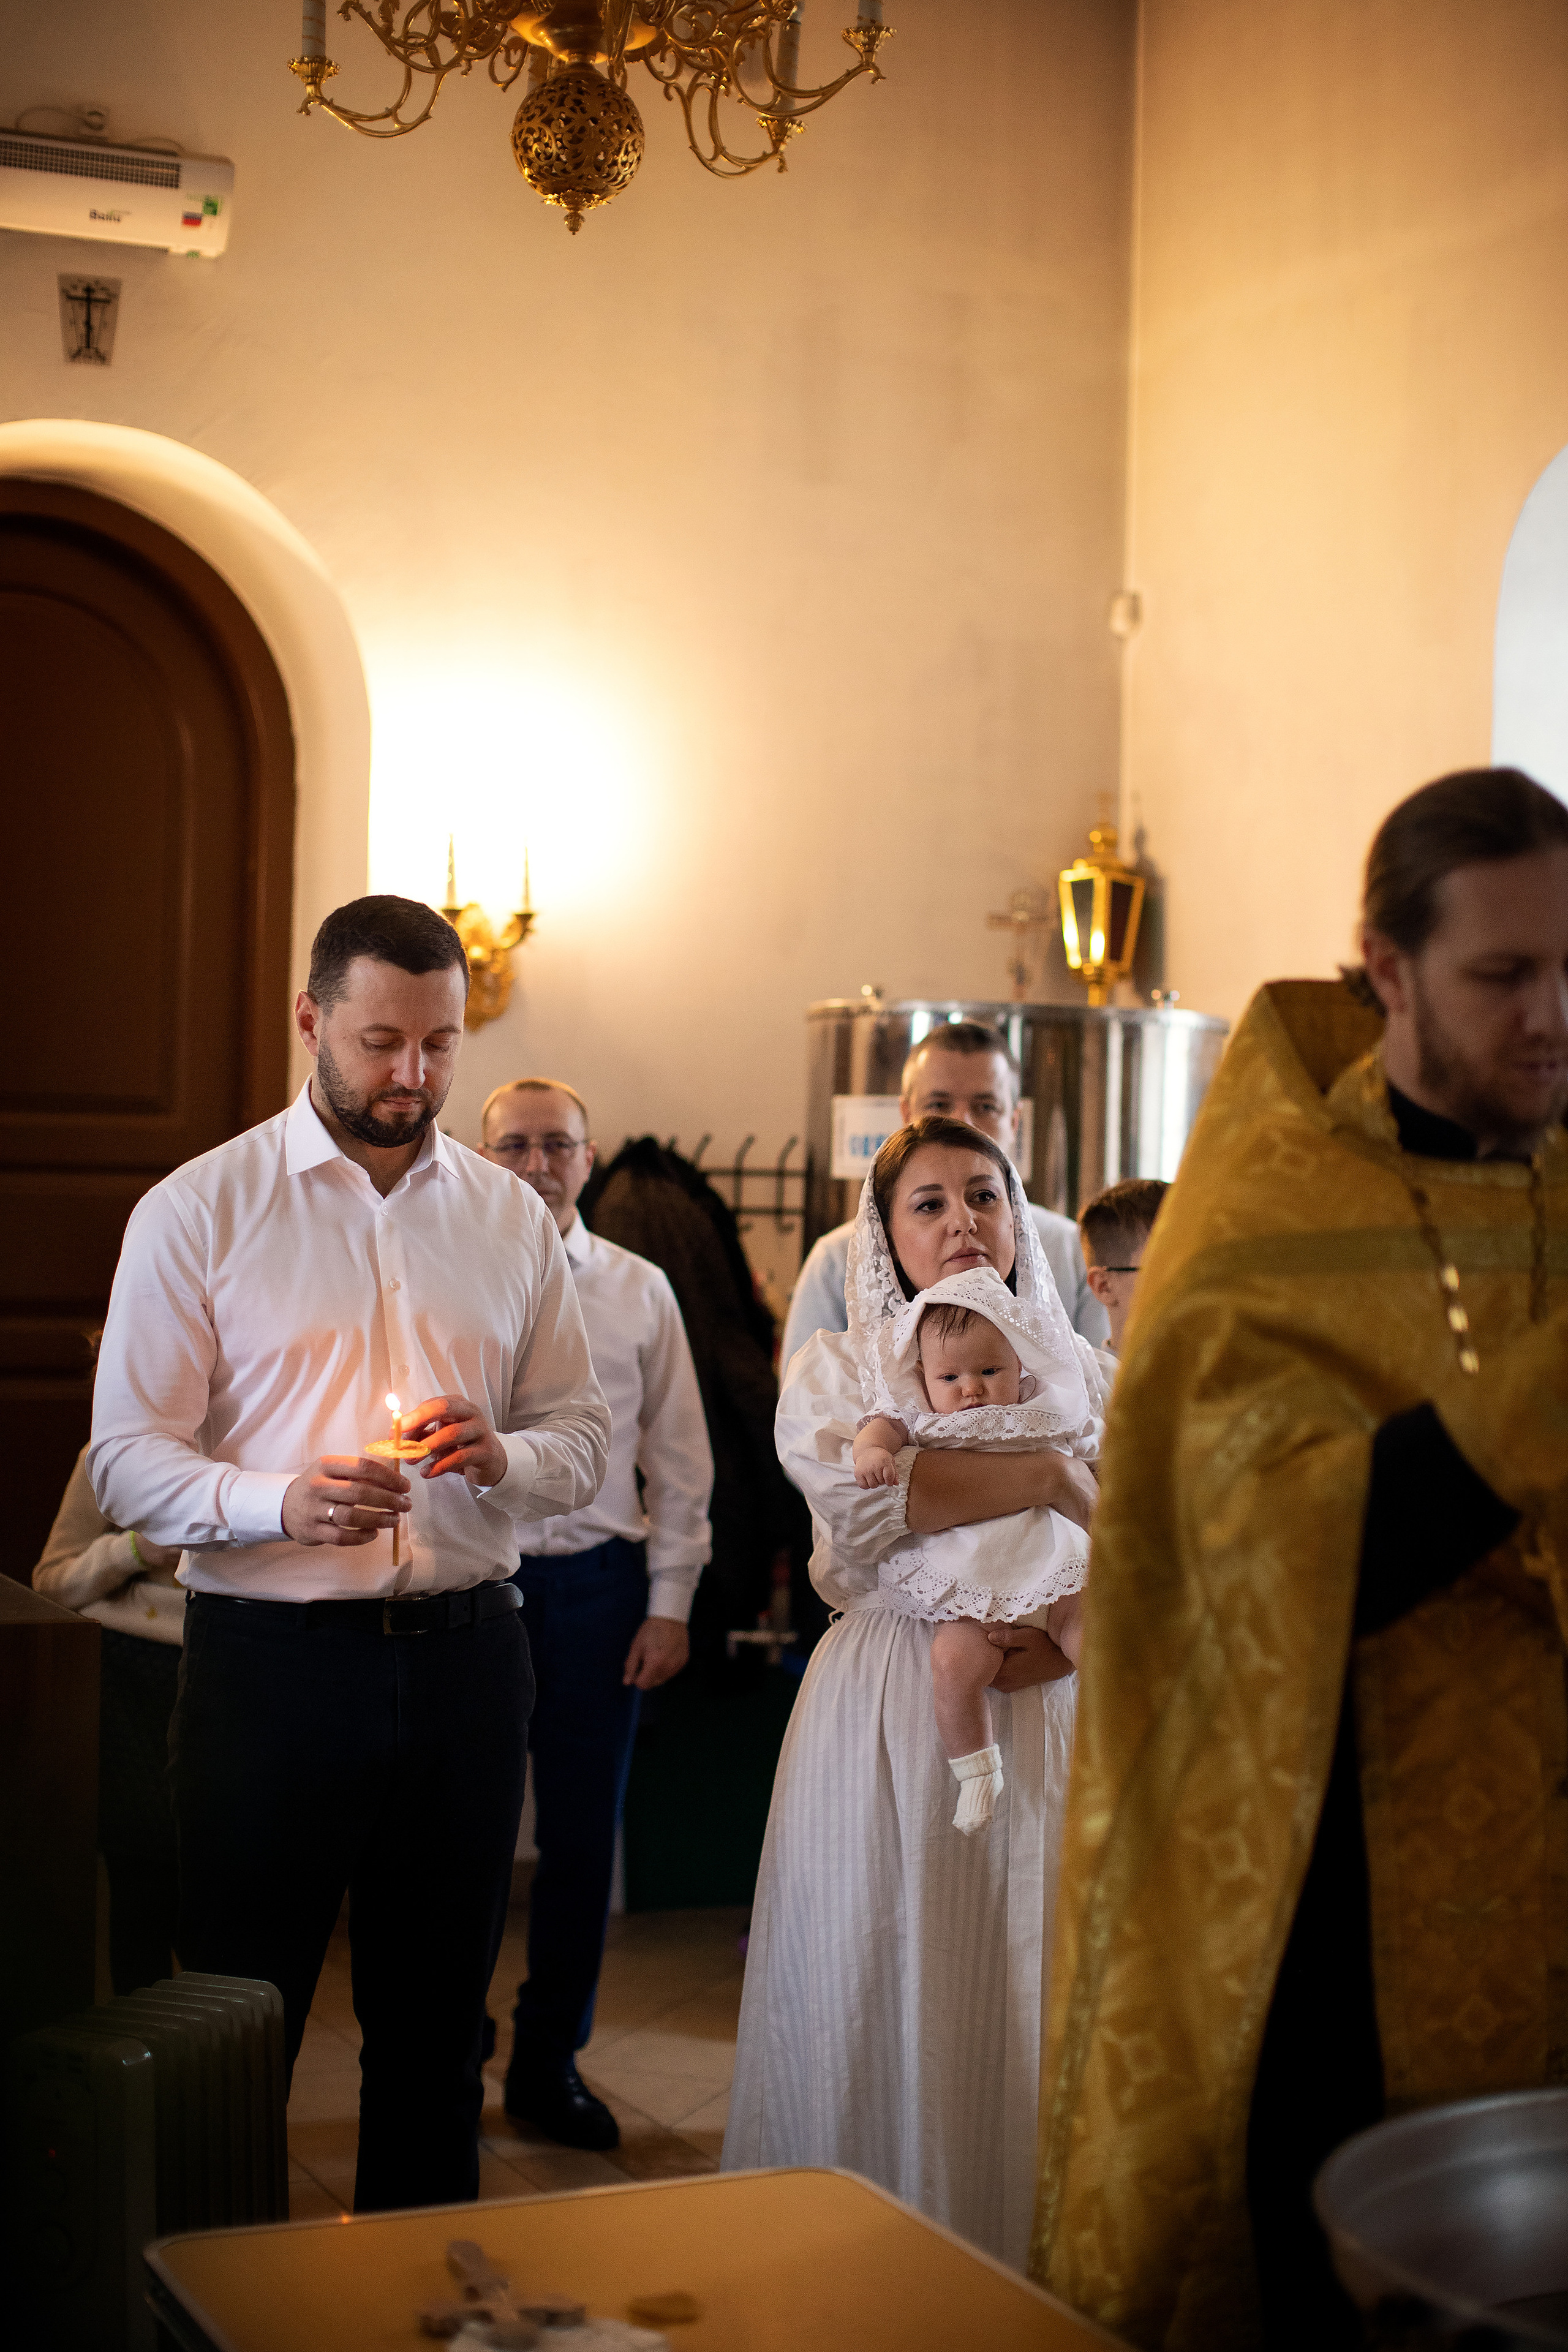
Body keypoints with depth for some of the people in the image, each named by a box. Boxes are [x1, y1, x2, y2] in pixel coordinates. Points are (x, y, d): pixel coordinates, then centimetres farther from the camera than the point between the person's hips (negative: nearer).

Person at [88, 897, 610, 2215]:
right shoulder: (196, 1212, -2)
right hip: (268, 1658, -3)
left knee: (436, 2023, 13)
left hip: (465, 1652, 4)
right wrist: (278, 1502, -24)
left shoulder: (512, 1219, 10)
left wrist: (502, 1454, -12)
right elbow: (126, 1459, -7)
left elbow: (586, 1438, 11)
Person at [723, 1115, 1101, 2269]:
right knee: (883, 1991, 0)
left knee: (1032, 1991, 2)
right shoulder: (837, 1368, 5)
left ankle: (1025, 2260, 14)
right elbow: (854, 1485, -17)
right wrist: (1051, 1476, -13)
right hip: (886, 1716, -2)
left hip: (1043, 1712, 2)